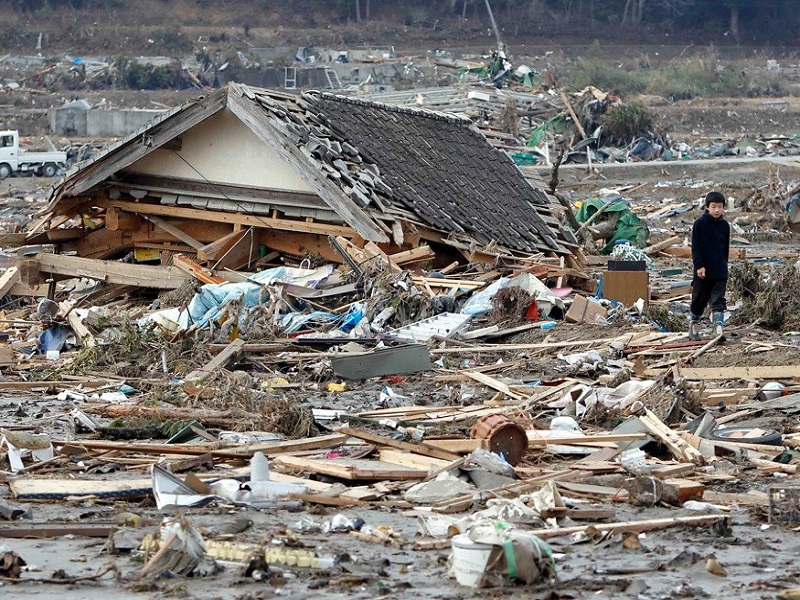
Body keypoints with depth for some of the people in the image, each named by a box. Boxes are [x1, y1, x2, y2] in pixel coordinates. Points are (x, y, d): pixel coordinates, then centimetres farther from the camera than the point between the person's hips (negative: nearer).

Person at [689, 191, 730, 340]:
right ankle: (693, 326, 25)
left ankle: (718, 328, -10)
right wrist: (699, 265, -15)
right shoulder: (700, 224, -5)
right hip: (703, 270, -2)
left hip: (720, 272, 3)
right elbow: (695, 248, -7)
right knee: (699, 300, 8)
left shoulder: (724, 225, 7)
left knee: (719, 301, -5)